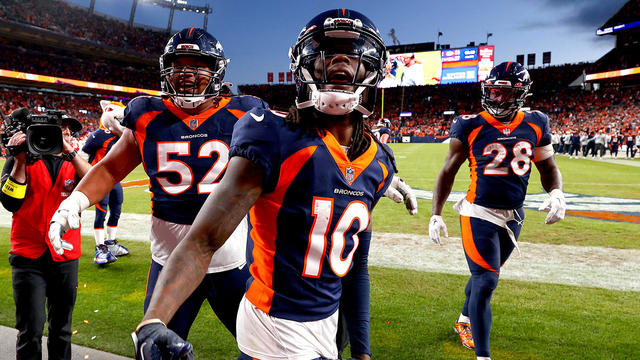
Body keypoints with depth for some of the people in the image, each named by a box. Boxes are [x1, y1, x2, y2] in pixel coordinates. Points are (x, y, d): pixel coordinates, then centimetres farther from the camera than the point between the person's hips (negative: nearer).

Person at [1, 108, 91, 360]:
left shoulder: (73, 162, 8)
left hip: (65, 256, 2)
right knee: (31, 330, -2)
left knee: (61, 329, 14)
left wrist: (70, 153, -17)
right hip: (28, 257, -2)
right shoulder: (22, 160, 2)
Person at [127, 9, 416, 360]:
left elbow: (355, 260, 8)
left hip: (329, 322, 6)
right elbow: (203, 239, -25)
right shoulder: (274, 138, -20)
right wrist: (153, 321, -41)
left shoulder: (377, 163, -1)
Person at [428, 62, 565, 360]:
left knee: (485, 274, 20)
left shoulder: (535, 125, 2)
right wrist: (436, 214, -5)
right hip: (479, 214, -4)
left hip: (513, 217, 4)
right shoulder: (471, 127, -8)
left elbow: (549, 169, 12)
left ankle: (464, 321, 46)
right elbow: (448, 172, -1)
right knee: (485, 282, -9)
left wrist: (556, 193, -9)